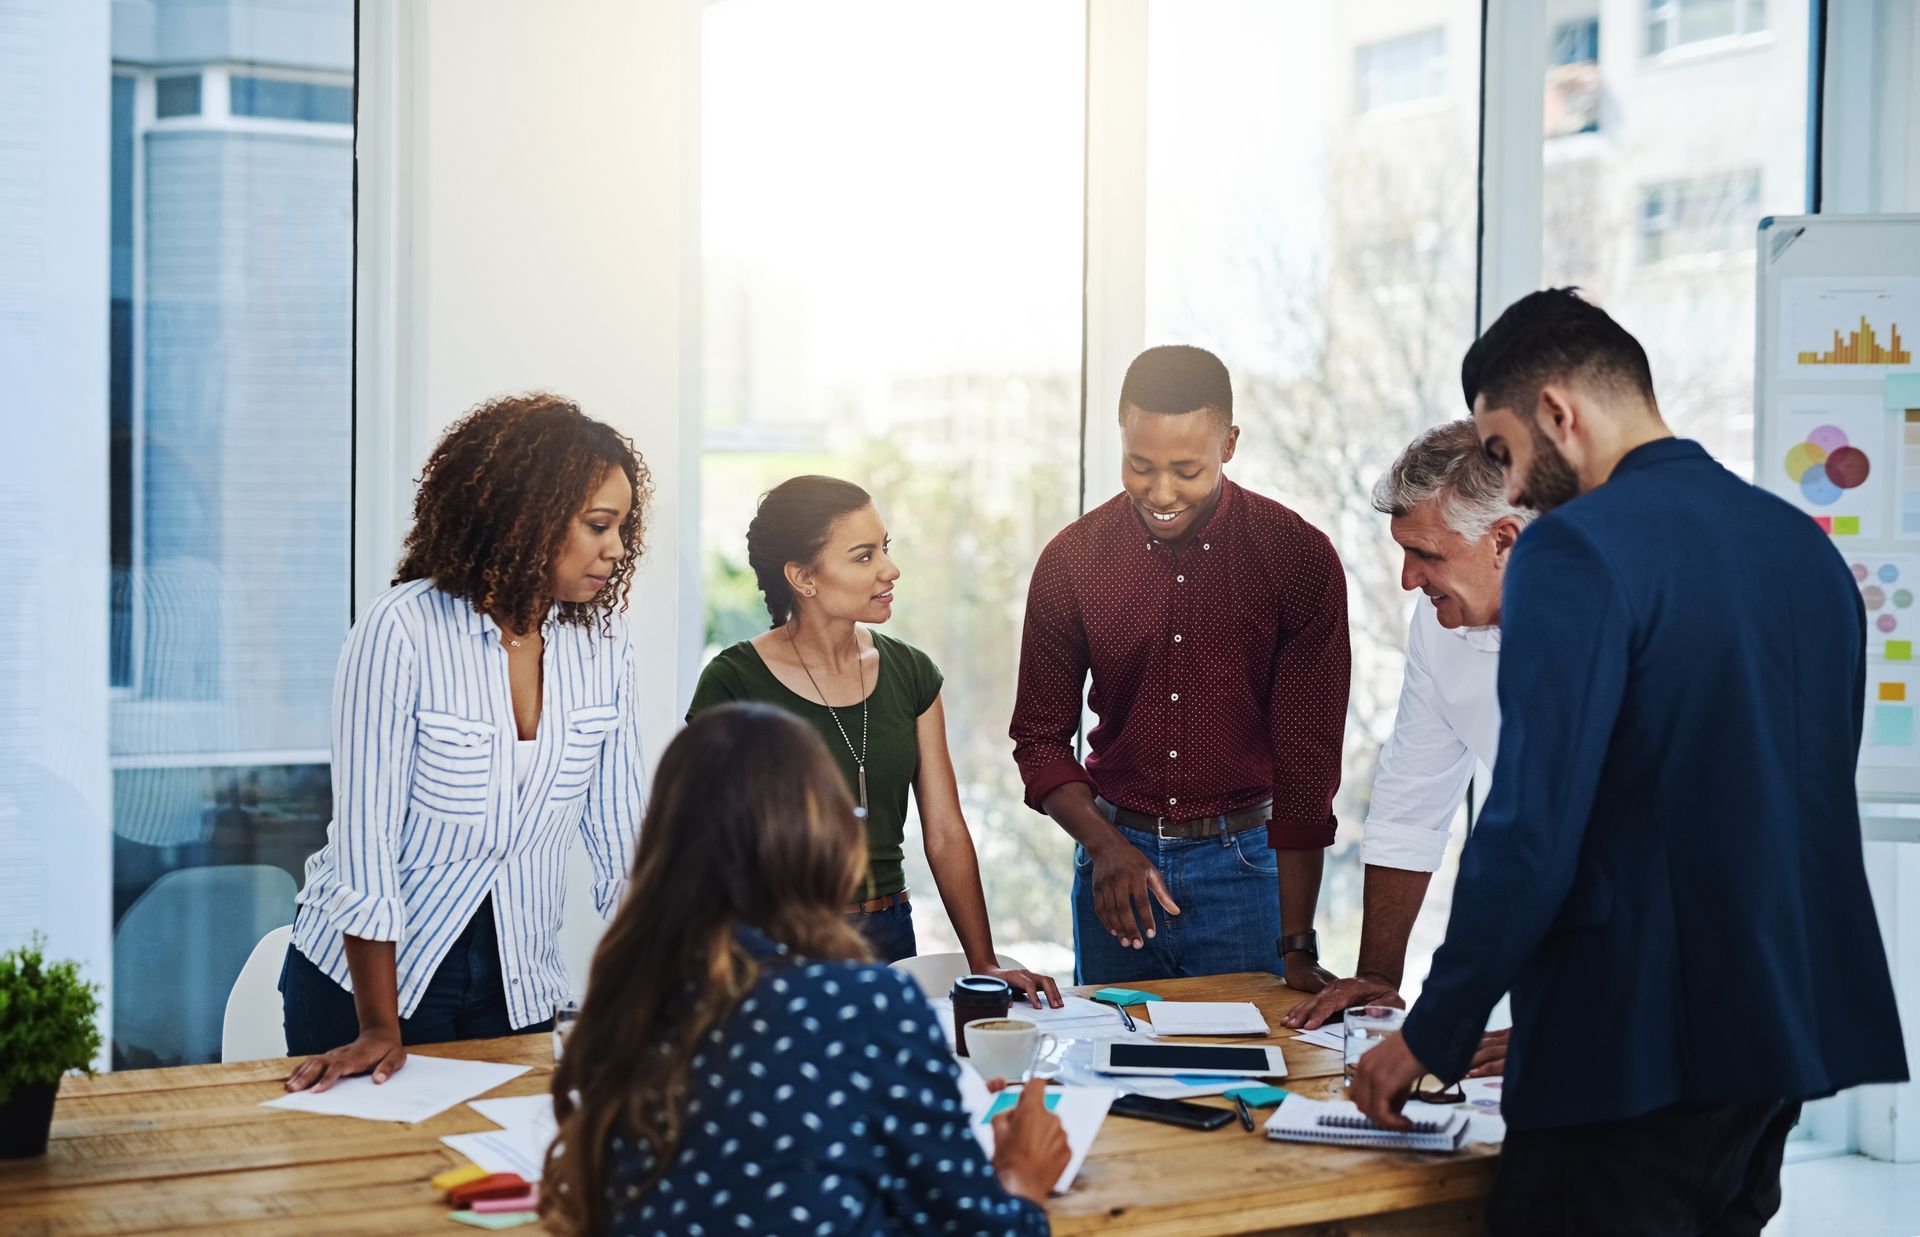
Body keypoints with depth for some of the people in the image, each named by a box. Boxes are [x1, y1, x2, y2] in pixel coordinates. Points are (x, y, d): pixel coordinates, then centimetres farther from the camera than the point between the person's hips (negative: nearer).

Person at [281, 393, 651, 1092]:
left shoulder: (601, 647, -3)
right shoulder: (403, 631, -17)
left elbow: (625, 847, -1)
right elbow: (364, 838, -17)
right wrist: (379, 1029, -18)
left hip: (518, 992, 4)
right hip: (364, 978, -4)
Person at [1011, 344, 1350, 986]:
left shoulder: (1300, 557, -10)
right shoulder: (1071, 559, -4)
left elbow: (1305, 758, -11)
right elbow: (1040, 736, 4)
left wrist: (1298, 946, -16)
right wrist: (1104, 843, -15)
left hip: (1245, 864, -2)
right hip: (1114, 855, 2)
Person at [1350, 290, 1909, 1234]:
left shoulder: (1580, 546, -14)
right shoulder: (1805, 544, 9)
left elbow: (1532, 831, -19)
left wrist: (1432, 1038, -8)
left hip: (1634, 1050, -8)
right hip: (1792, 1032, 8)